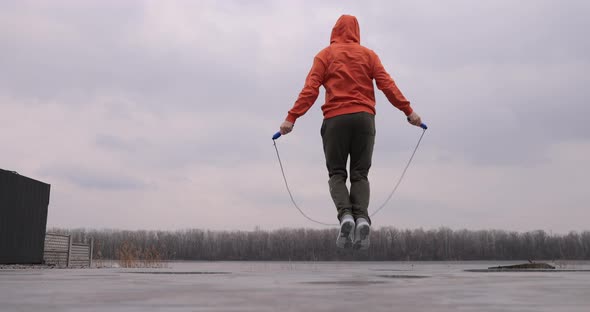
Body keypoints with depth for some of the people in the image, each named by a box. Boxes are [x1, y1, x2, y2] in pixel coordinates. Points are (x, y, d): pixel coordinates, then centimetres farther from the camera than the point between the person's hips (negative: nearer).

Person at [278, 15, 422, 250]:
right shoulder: (368, 55, 13)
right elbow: (388, 85, 4)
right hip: (364, 118, 1)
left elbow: (310, 90, -3)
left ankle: (345, 215, -20)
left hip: (335, 119, -1)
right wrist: (408, 111, 6)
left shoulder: (325, 55, 9)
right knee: (360, 174, 6)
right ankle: (362, 217, -18)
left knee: (337, 173, 6)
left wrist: (291, 118, -5)